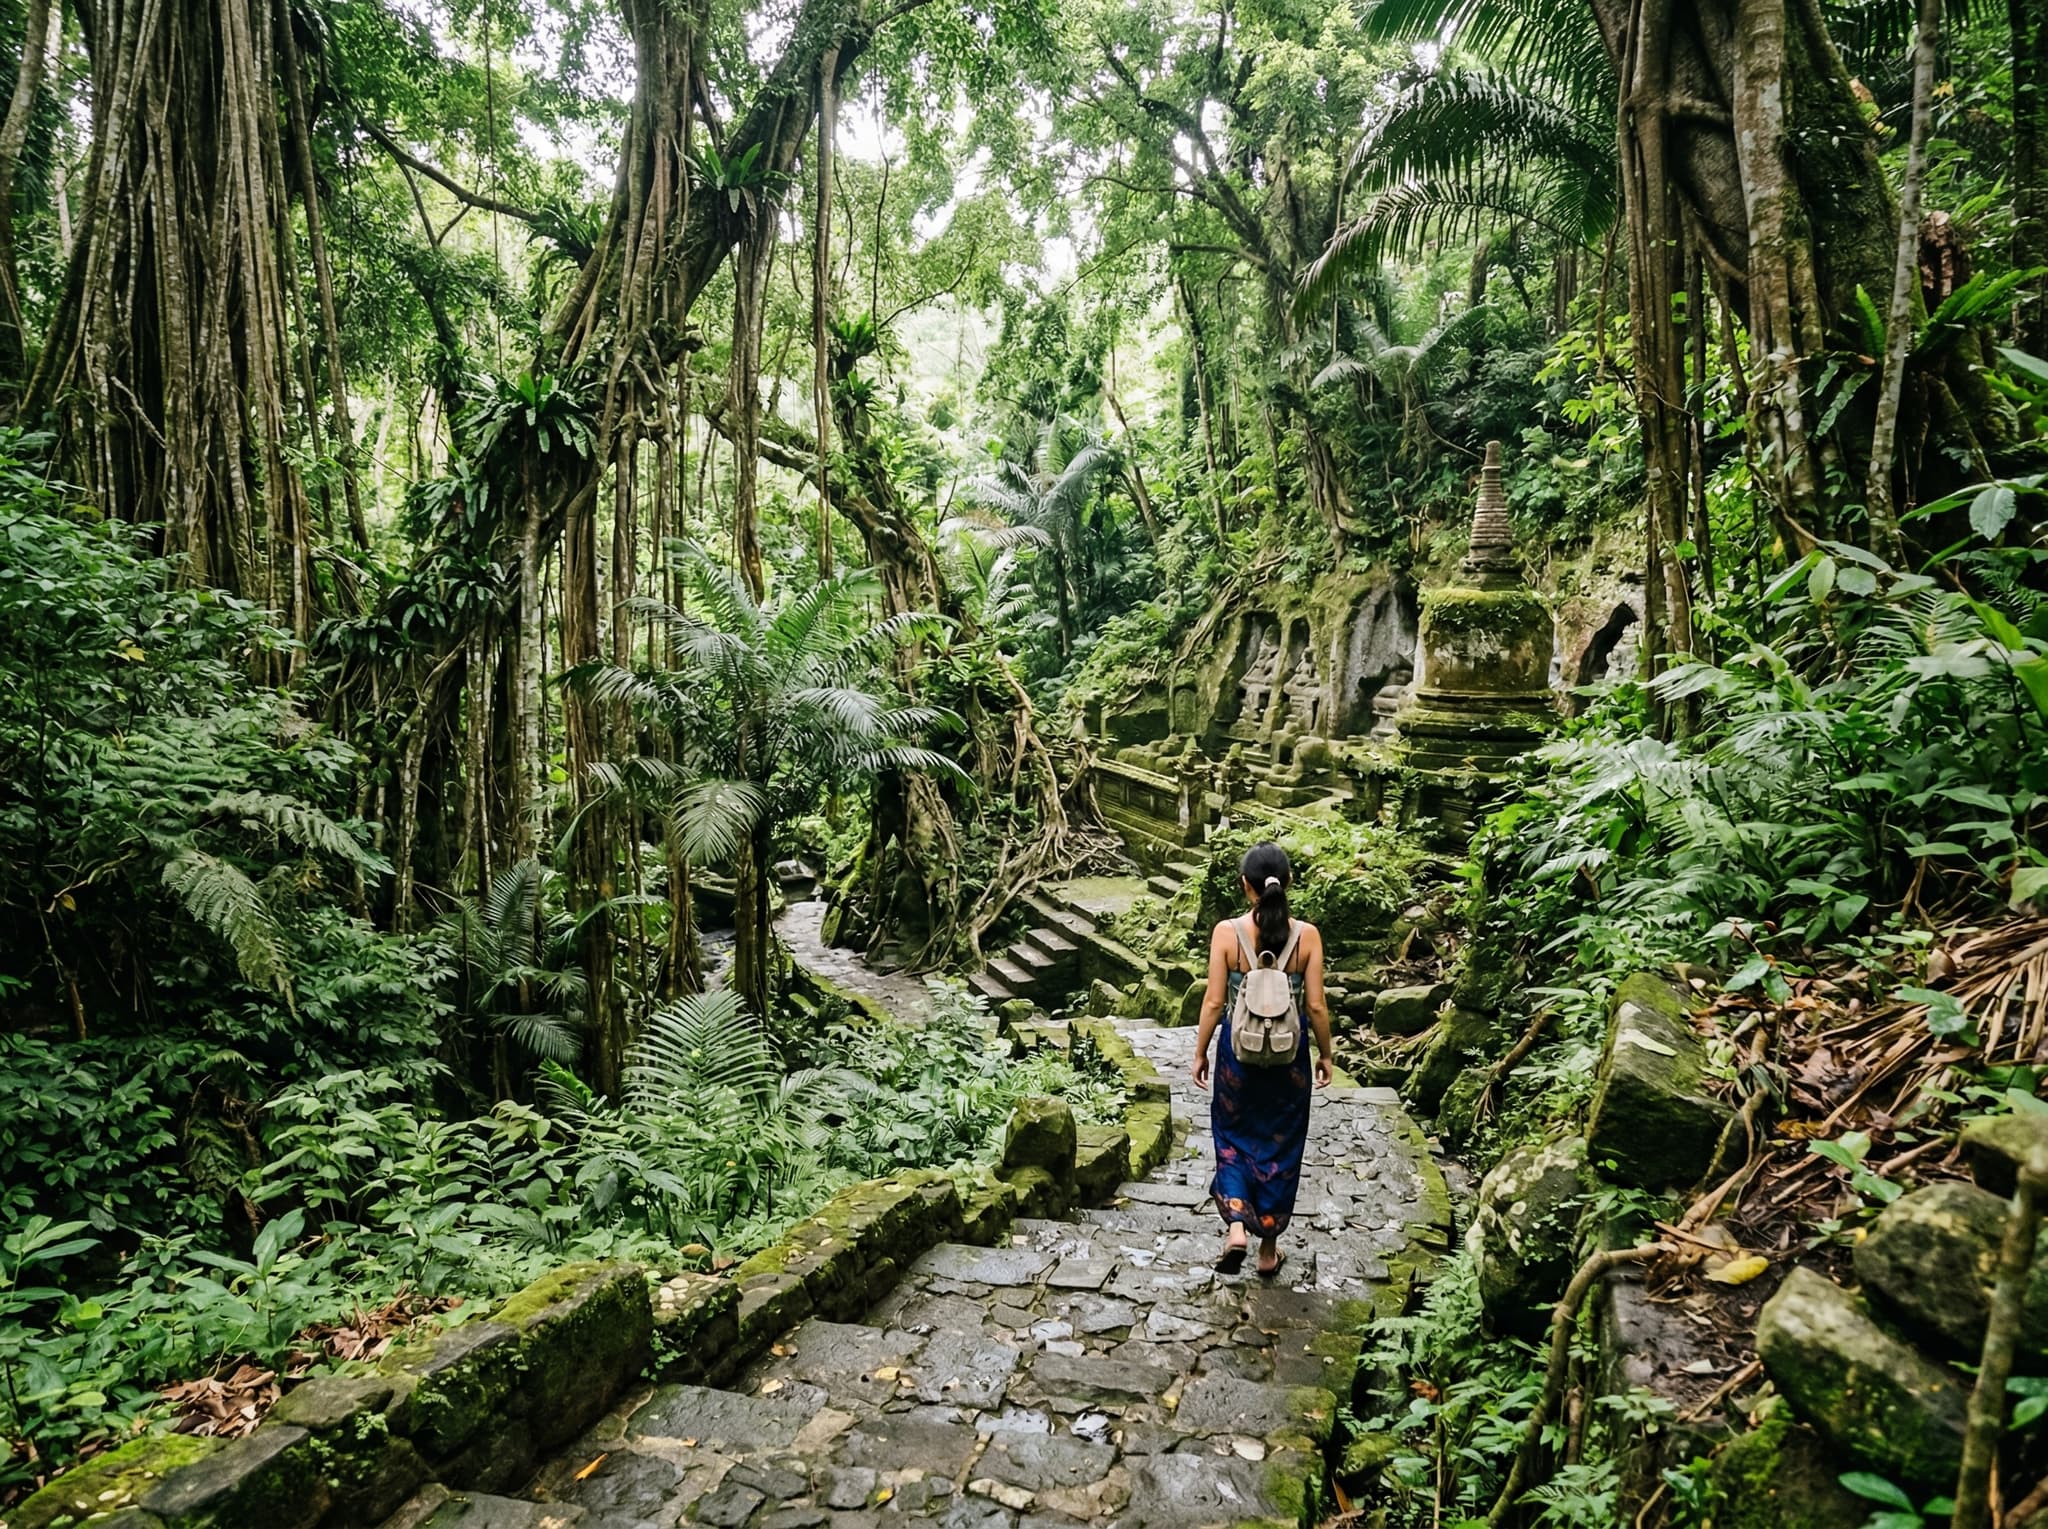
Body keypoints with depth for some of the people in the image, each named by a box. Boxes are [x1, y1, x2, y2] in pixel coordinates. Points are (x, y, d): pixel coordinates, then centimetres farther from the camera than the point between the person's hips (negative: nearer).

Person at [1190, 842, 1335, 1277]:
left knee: (1234, 1136, 19)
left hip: (1238, 1049, -1)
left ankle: (1237, 1228, 4)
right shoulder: (1306, 935, -11)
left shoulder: (1227, 932, -14)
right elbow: (1316, 1005, -7)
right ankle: (1269, 1248, 26)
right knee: (1280, 1144, 16)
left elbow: (1214, 1002, -10)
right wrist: (1326, 1054, 8)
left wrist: (1200, 1052, 3)